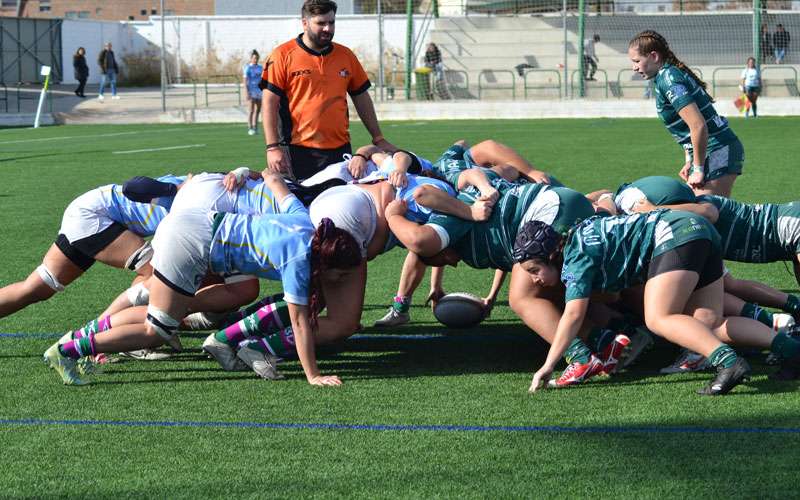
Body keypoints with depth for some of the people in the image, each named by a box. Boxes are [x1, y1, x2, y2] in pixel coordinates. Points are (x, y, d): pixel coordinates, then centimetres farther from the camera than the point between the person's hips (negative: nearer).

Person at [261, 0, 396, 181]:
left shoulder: (346, 56, 12)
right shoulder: (283, 55, -1)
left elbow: (362, 99, 19)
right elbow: (269, 103, -4)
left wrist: (378, 139, 16)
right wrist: (273, 147, -13)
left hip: (340, 151, 4)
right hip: (297, 152, -4)